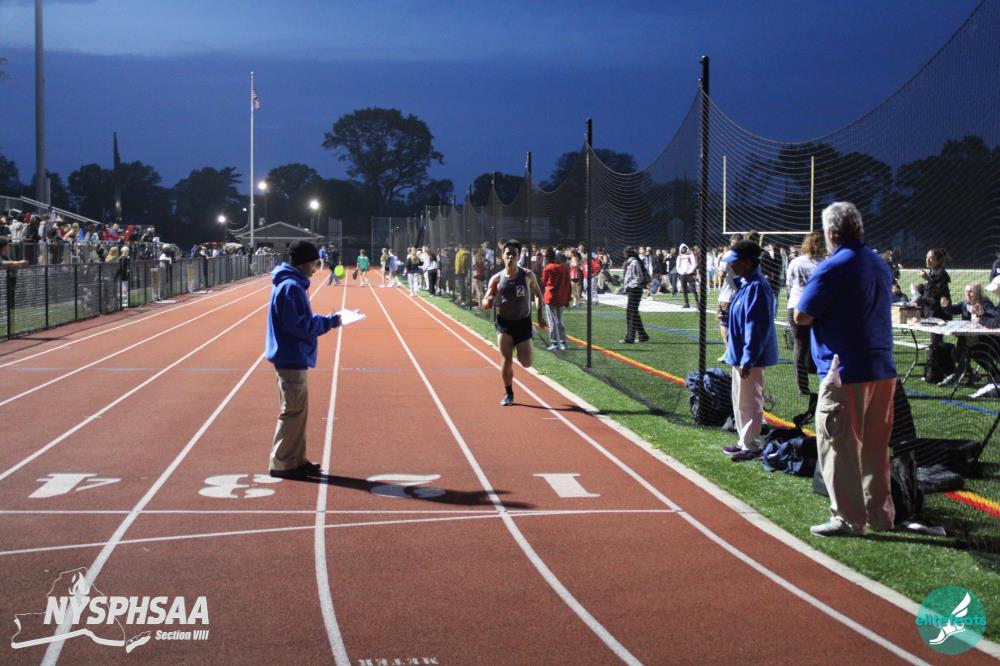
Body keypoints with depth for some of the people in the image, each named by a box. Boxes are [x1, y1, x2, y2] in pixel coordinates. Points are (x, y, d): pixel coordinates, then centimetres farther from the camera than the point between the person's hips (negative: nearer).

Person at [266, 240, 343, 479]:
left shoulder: (292, 284, 13)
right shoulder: (291, 287, -19)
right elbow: (299, 325, -23)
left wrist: (326, 320, 6)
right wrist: (329, 322, -13)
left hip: (293, 358, 10)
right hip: (292, 359, -10)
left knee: (298, 410, 15)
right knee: (293, 411, -4)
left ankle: (296, 460, 21)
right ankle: (281, 464, 2)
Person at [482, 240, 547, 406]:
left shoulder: (528, 276, -5)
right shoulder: (496, 279, -4)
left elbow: (538, 294, 10)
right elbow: (485, 304, -2)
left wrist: (540, 315, 2)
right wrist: (487, 302, -26)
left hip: (523, 322, 0)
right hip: (504, 323, 0)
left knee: (526, 363, -5)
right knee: (507, 361, -8)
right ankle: (508, 394, 12)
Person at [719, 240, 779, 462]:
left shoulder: (756, 287, -22)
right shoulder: (745, 284, 9)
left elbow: (757, 327, -24)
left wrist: (747, 359, -24)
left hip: (750, 357, -10)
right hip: (740, 354, 10)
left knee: (749, 401, 0)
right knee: (740, 400, 19)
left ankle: (751, 446, 10)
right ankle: (744, 441, 31)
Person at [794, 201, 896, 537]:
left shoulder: (833, 268, -12)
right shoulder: (881, 265, 13)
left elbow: (802, 316, -13)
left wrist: (807, 295, 5)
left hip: (845, 373, -8)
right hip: (883, 369, 8)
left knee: (839, 447, 1)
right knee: (875, 446, 15)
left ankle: (848, 518, 3)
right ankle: (880, 513, 22)